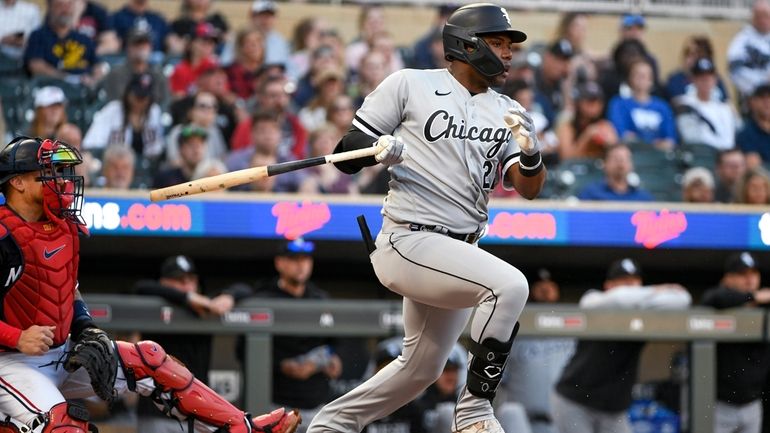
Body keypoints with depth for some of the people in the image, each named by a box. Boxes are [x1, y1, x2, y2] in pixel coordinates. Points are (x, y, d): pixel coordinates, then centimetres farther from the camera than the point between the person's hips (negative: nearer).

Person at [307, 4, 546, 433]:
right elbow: (346, 155, -1)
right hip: (409, 242, -8)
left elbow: (529, 189, 1)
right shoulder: (410, 85, -2)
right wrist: (380, 150, -23)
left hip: (460, 253, 8)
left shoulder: (508, 113, 12)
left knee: (421, 369, 16)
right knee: (510, 284, -28)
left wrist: (531, 152, -21)